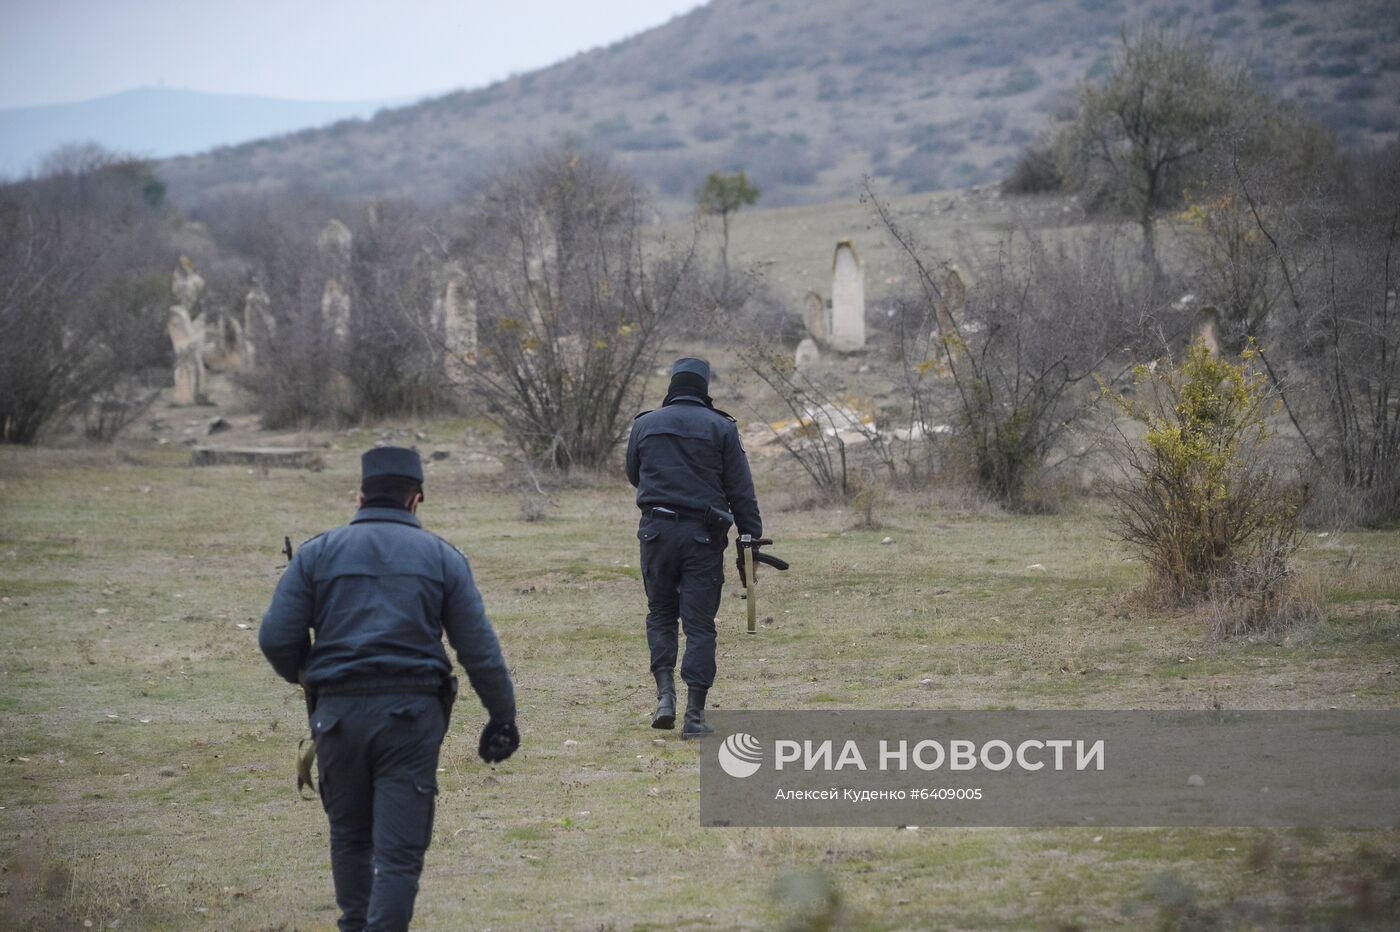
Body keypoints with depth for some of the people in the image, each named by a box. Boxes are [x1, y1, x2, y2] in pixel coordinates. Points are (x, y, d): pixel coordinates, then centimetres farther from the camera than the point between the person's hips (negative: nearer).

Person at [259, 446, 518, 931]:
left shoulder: (318, 552, 6)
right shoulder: (441, 556, 6)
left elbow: (276, 637, 0)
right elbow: (479, 649, 3)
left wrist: (306, 677, 20)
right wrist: (502, 716, 11)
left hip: (339, 710, 1)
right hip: (412, 711, -1)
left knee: (350, 835, 21)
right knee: (400, 849, -1)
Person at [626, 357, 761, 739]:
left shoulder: (644, 425, 6)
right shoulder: (721, 428, -1)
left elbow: (634, 475, 20)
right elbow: (741, 491, -2)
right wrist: (751, 540, 1)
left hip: (657, 530, 2)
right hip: (703, 535, -2)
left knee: (661, 614, 17)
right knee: (700, 624, 1)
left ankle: (665, 694, 0)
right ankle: (695, 715, -3)